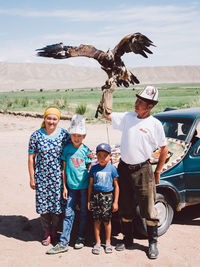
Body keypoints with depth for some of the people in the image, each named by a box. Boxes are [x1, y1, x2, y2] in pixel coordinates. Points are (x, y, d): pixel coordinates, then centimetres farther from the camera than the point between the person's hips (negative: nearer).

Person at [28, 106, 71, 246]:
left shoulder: (65, 135, -1)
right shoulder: (36, 135, -1)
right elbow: (31, 157, 2)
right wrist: (32, 178, 0)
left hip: (58, 177, 0)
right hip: (41, 176, 0)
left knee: (58, 203, 4)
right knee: (43, 204, 5)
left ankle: (54, 231, 26)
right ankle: (47, 232, 25)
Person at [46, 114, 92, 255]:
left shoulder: (86, 150, -3)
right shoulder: (67, 149, 0)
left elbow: (90, 169, 2)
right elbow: (64, 169, 5)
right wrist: (64, 187, 3)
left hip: (84, 186, -1)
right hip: (71, 186, 1)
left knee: (84, 213, 10)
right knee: (68, 213, 3)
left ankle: (81, 238, 25)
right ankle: (63, 243, 7)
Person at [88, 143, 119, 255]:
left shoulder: (112, 168, -2)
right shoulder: (94, 168, 3)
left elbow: (116, 186, 1)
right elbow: (90, 185, 9)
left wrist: (115, 201, -2)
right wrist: (89, 200, 6)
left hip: (108, 196, -2)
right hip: (96, 196, 2)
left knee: (107, 221, 6)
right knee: (97, 220, 7)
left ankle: (108, 242, 23)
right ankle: (98, 242, 20)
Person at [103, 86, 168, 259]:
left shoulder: (155, 124, -6)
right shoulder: (127, 117, 4)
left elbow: (164, 149, 1)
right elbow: (106, 115, 9)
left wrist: (158, 171, 2)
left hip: (143, 170, -4)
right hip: (124, 168, 4)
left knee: (148, 209, 2)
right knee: (125, 207, 13)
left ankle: (153, 244, 18)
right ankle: (128, 241, 29)